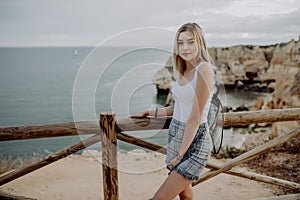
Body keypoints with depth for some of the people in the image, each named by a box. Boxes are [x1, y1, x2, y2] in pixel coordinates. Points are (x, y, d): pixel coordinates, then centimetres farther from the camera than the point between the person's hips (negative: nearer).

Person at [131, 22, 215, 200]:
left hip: (194, 142, -8)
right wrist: (150, 112, 21)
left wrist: (180, 155, -16)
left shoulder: (204, 69, -17)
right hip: (175, 136, 8)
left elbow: (195, 118, -18)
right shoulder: (183, 70, 8)